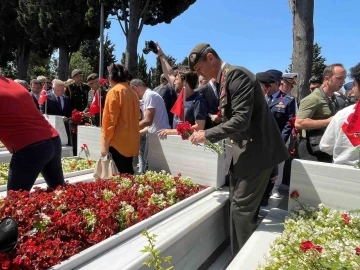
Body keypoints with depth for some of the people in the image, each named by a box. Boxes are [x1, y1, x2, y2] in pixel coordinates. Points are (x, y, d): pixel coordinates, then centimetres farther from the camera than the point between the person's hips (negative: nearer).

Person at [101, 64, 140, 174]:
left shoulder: (114, 92, -9)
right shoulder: (132, 92, 12)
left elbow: (110, 120, -14)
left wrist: (105, 144, -10)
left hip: (118, 142, -7)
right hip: (131, 142, 7)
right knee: (128, 173, 13)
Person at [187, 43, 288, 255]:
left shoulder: (237, 74, -17)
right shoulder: (226, 78, 13)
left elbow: (241, 119, -25)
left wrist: (207, 134, -17)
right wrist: (208, 131, 8)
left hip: (256, 151, -10)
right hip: (246, 151, 10)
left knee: (242, 208, -3)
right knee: (239, 206, 17)